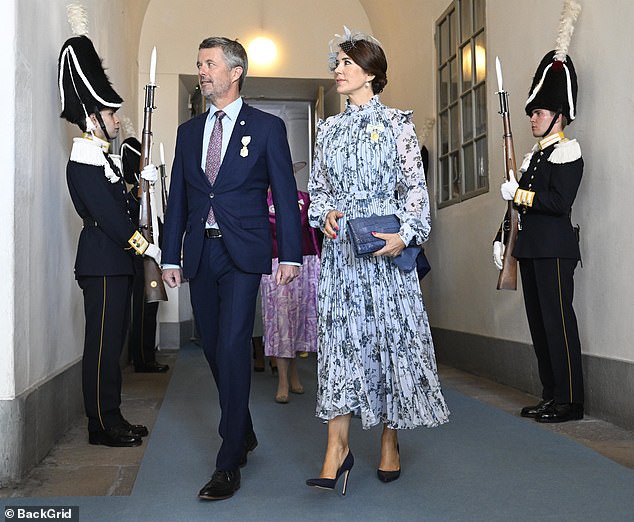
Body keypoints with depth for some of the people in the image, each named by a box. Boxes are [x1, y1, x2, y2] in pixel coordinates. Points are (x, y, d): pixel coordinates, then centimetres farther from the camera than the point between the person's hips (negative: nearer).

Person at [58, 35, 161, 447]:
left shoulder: (101, 158, 19)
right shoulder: (84, 162, -13)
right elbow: (106, 215, -19)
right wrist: (147, 247, -15)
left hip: (116, 262, 10)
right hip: (102, 262, -10)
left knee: (112, 341, 13)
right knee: (103, 342, -4)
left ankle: (111, 417, 22)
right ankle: (103, 424, 5)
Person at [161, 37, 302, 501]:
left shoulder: (267, 127, 3)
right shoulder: (189, 131, 16)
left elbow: (285, 194, 0)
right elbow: (178, 199, 15)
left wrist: (290, 254, -7)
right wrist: (171, 257, 10)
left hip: (242, 253, -5)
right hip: (199, 254, 5)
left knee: (232, 348, -12)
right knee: (214, 349, 10)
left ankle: (229, 464, -4)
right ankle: (244, 434, 29)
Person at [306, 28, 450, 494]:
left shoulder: (397, 123, 3)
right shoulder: (329, 129, 14)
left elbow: (415, 185, -2)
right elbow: (317, 186, 16)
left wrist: (405, 235, -15)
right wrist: (326, 214, -5)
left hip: (386, 246, -3)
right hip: (340, 248, 3)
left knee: (391, 335, 1)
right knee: (340, 336, -2)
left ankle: (391, 443, 15)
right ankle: (338, 446, 2)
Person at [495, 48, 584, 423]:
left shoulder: (566, 152, -6)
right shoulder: (534, 156, 20)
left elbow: (559, 202, -18)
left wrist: (520, 194, -14)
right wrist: (502, 240, 16)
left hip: (555, 250, -9)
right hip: (531, 250, 9)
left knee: (558, 322, -7)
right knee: (539, 323, 11)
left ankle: (569, 401, 2)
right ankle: (551, 396, 19)